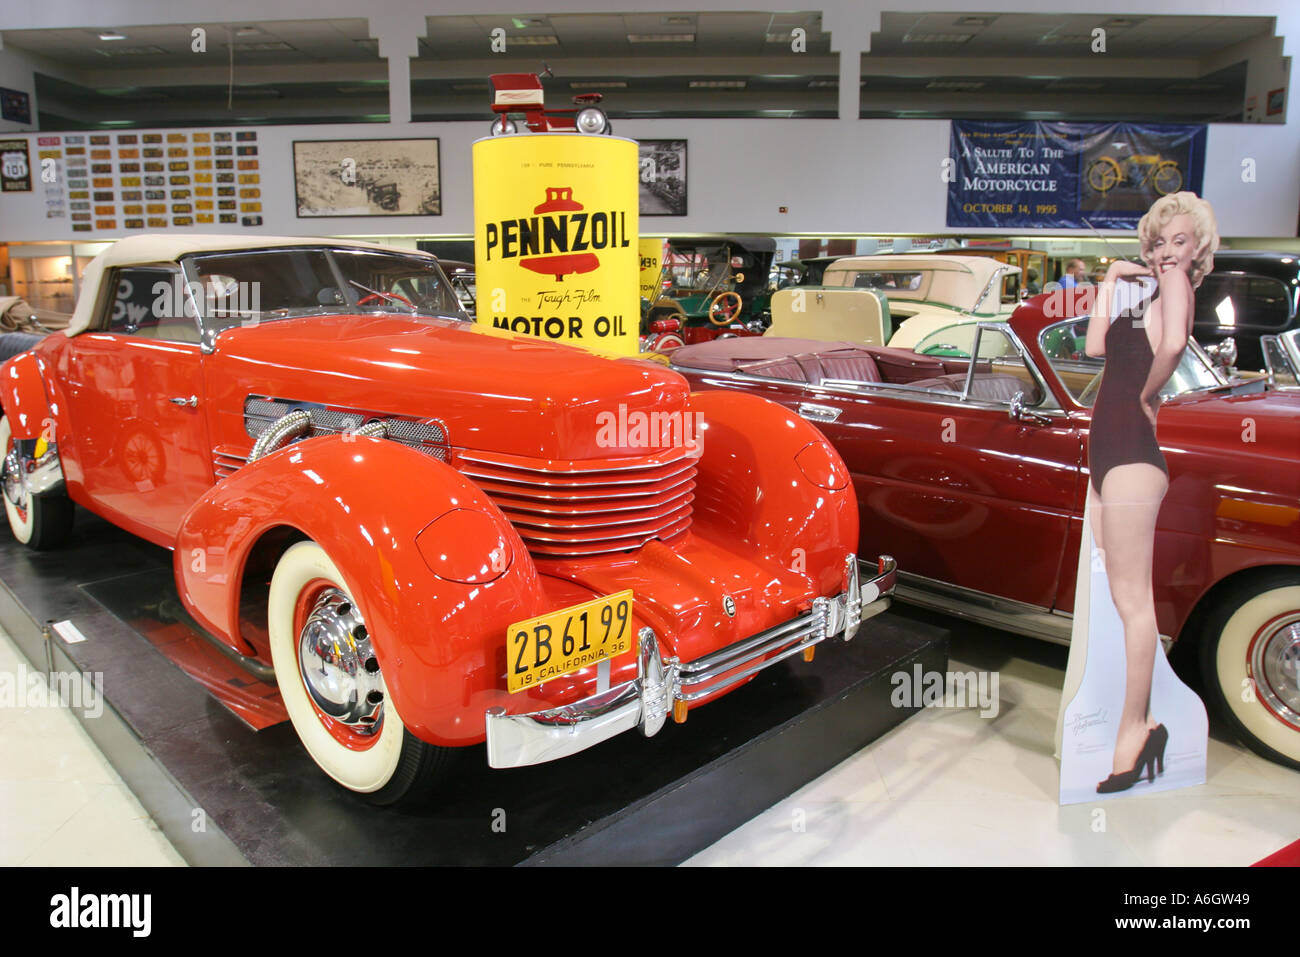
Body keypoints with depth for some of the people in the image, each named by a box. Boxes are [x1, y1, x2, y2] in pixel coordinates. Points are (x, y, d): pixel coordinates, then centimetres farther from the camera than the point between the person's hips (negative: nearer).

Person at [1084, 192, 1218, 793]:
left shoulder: (1175, 282, -6)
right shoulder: (1144, 285, 19)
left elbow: (1174, 343, -26)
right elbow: (1096, 346, 11)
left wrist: (1148, 394, -13)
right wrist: (1111, 281, 10)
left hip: (1133, 455, -9)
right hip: (1108, 451, 9)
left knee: (1133, 600, -5)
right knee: (1123, 597, 13)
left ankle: (1133, 731, 3)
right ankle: (1142, 724, 22)